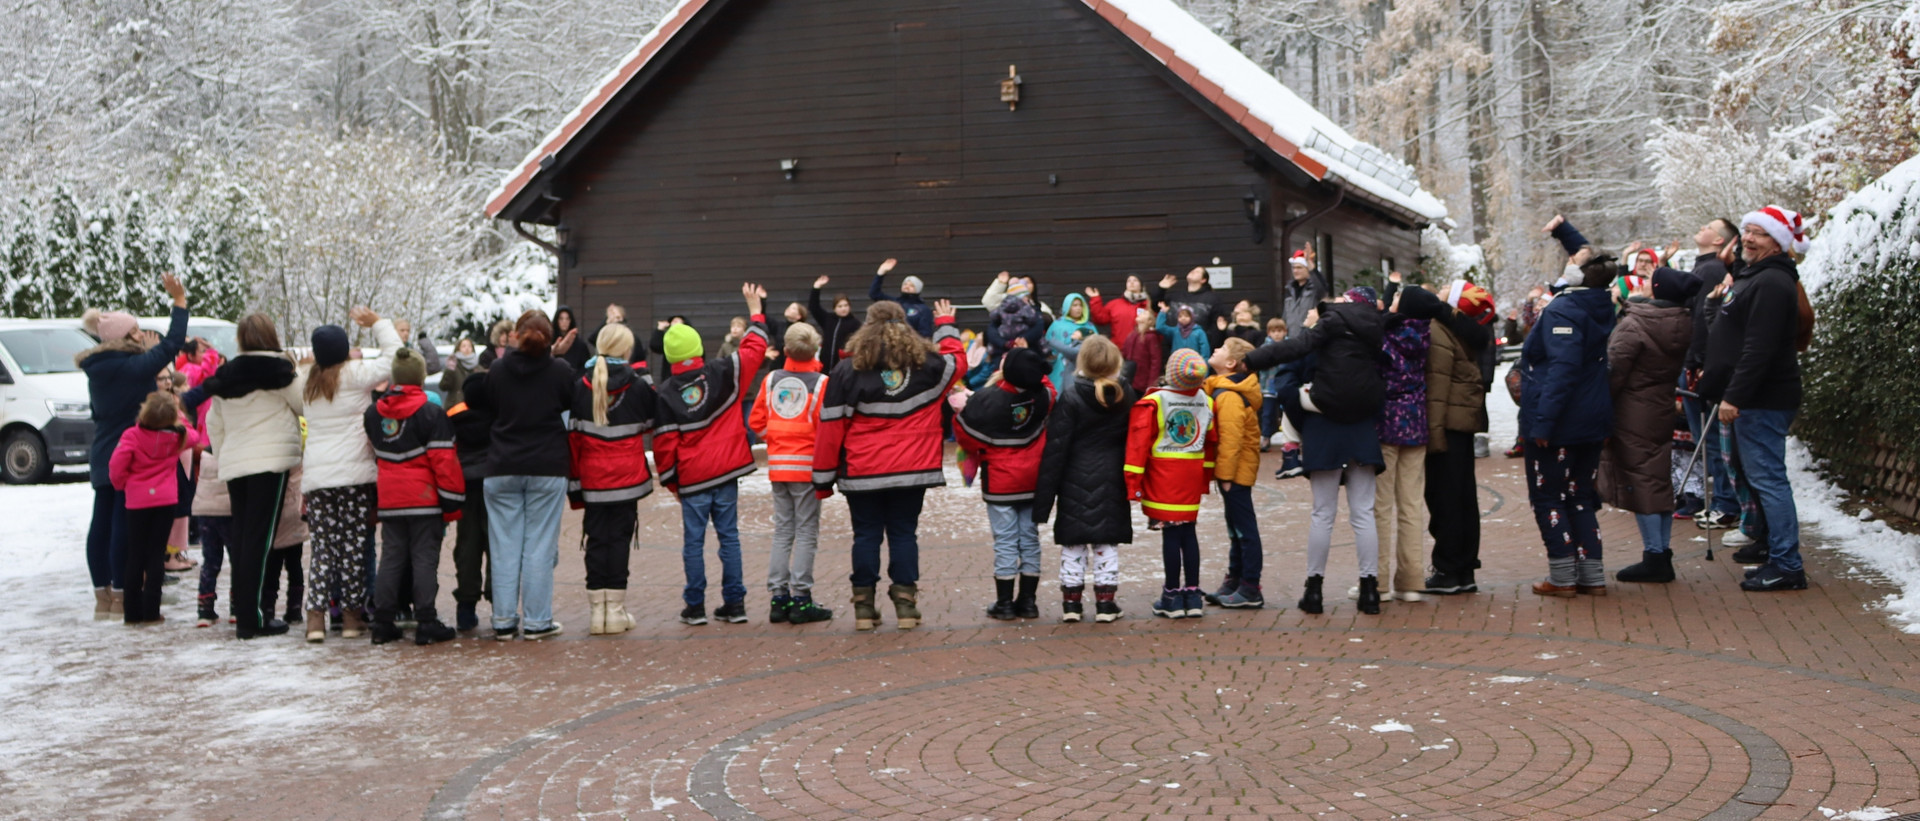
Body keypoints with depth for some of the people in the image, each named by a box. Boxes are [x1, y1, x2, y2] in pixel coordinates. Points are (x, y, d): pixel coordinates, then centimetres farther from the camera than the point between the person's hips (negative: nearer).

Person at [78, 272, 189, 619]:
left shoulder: (97, 369, 9)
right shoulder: (133, 367, -16)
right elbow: (170, 344, -17)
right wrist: (179, 302, -12)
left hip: (102, 457, 8)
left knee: (102, 523, 9)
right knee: (124, 525, -5)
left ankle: (103, 596, 14)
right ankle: (121, 597, -2)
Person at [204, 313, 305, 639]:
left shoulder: (225, 376, 12)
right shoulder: (277, 371, -6)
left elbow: (213, 424, 16)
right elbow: (304, 406, 2)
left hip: (233, 465, 6)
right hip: (271, 461, -6)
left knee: (241, 537, 11)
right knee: (259, 538, -7)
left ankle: (242, 612, 13)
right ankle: (252, 618, -9)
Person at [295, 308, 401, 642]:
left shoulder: (306, 382, 11)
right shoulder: (354, 373, -3)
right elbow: (394, 357, -2)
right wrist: (377, 323, 9)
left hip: (316, 477, 4)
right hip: (355, 475, -4)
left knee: (323, 546, 6)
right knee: (354, 545, 3)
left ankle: (315, 616, -4)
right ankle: (352, 614, 7)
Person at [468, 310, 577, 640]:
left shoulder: (496, 371, -1)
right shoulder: (560, 372, -6)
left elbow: (482, 406, 10)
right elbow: (572, 404, 9)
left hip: (502, 470, 2)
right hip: (548, 469, -2)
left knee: (504, 546, 6)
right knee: (540, 546, 2)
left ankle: (503, 621, 8)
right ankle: (536, 621, 3)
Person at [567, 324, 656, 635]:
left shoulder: (580, 387, -1)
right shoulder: (639, 387, -4)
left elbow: (571, 437, 0)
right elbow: (650, 424, 13)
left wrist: (574, 482, 5)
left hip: (592, 480, 1)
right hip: (627, 478, -1)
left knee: (596, 539, 7)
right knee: (620, 539, 3)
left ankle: (597, 609, 7)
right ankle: (616, 610, 2)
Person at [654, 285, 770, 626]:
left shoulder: (665, 393, -5)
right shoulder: (723, 373, -4)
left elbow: (664, 442, -5)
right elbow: (754, 347, 9)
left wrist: (670, 481, 7)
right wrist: (755, 308, 22)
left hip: (692, 479, -1)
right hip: (726, 471, 2)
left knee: (694, 540, 5)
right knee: (729, 536, 7)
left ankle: (695, 606, 7)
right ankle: (734, 603, 9)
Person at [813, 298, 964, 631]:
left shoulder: (846, 371, -5)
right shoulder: (927, 366, 0)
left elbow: (830, 429, -4)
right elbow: (955, 360, 24)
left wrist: (824, 478, 3)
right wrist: (945, 325, 41)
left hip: (861, 475, -1)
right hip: (912, 471, 1)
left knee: (866, 535, 8)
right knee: (904, 533, 8)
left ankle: (863, 605, 9)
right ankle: (905, 602, 5)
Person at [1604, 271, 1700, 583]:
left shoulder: (1633, 325, -18)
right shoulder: (1682, 325, 4)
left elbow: (1614, 370, -17)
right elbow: (1680, 367, 12)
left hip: (1632, 415, -7)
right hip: (1663, 409, 7)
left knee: (1639, 481, -3)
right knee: (1660, 481, 12)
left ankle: (1654, 556, -3)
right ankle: (1663, 553, 17)